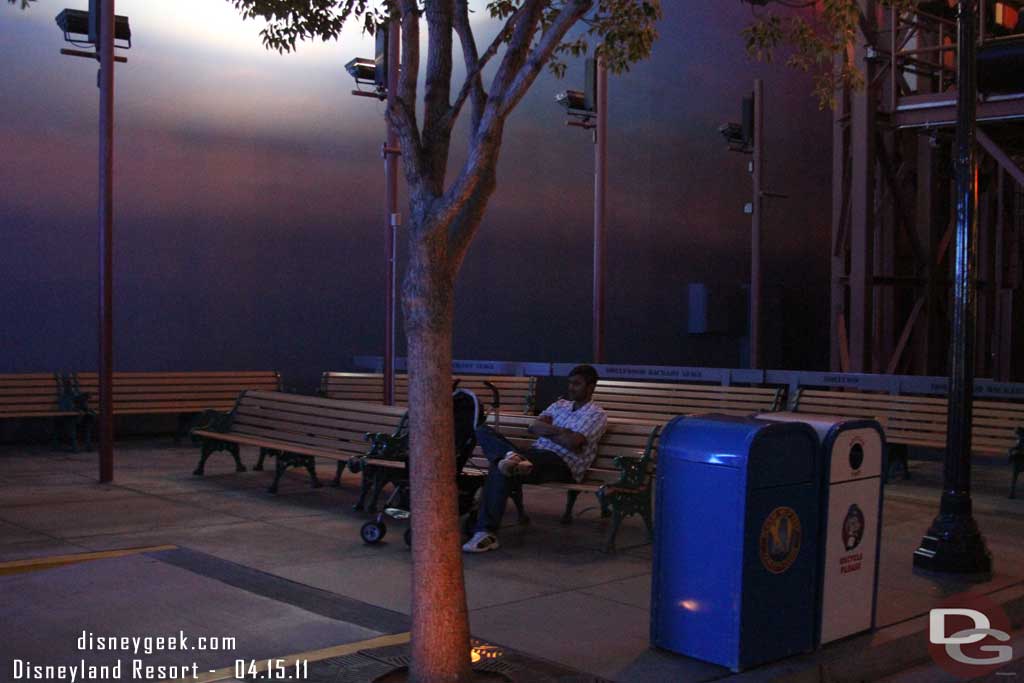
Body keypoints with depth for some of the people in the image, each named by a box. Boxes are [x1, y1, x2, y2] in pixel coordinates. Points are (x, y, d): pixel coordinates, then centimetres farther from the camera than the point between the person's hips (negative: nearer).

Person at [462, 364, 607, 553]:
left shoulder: (597, 414, 5)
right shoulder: (560, 404, 28)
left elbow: (573, 442, -12)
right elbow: (534, 426, 13)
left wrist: (546, 430, 3)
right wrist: (558, 431, -2)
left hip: (562, 465, -8)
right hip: (536, 454, 8)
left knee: (500, 469, -34)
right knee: (484, 431, -14)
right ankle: (513, 457, -41)